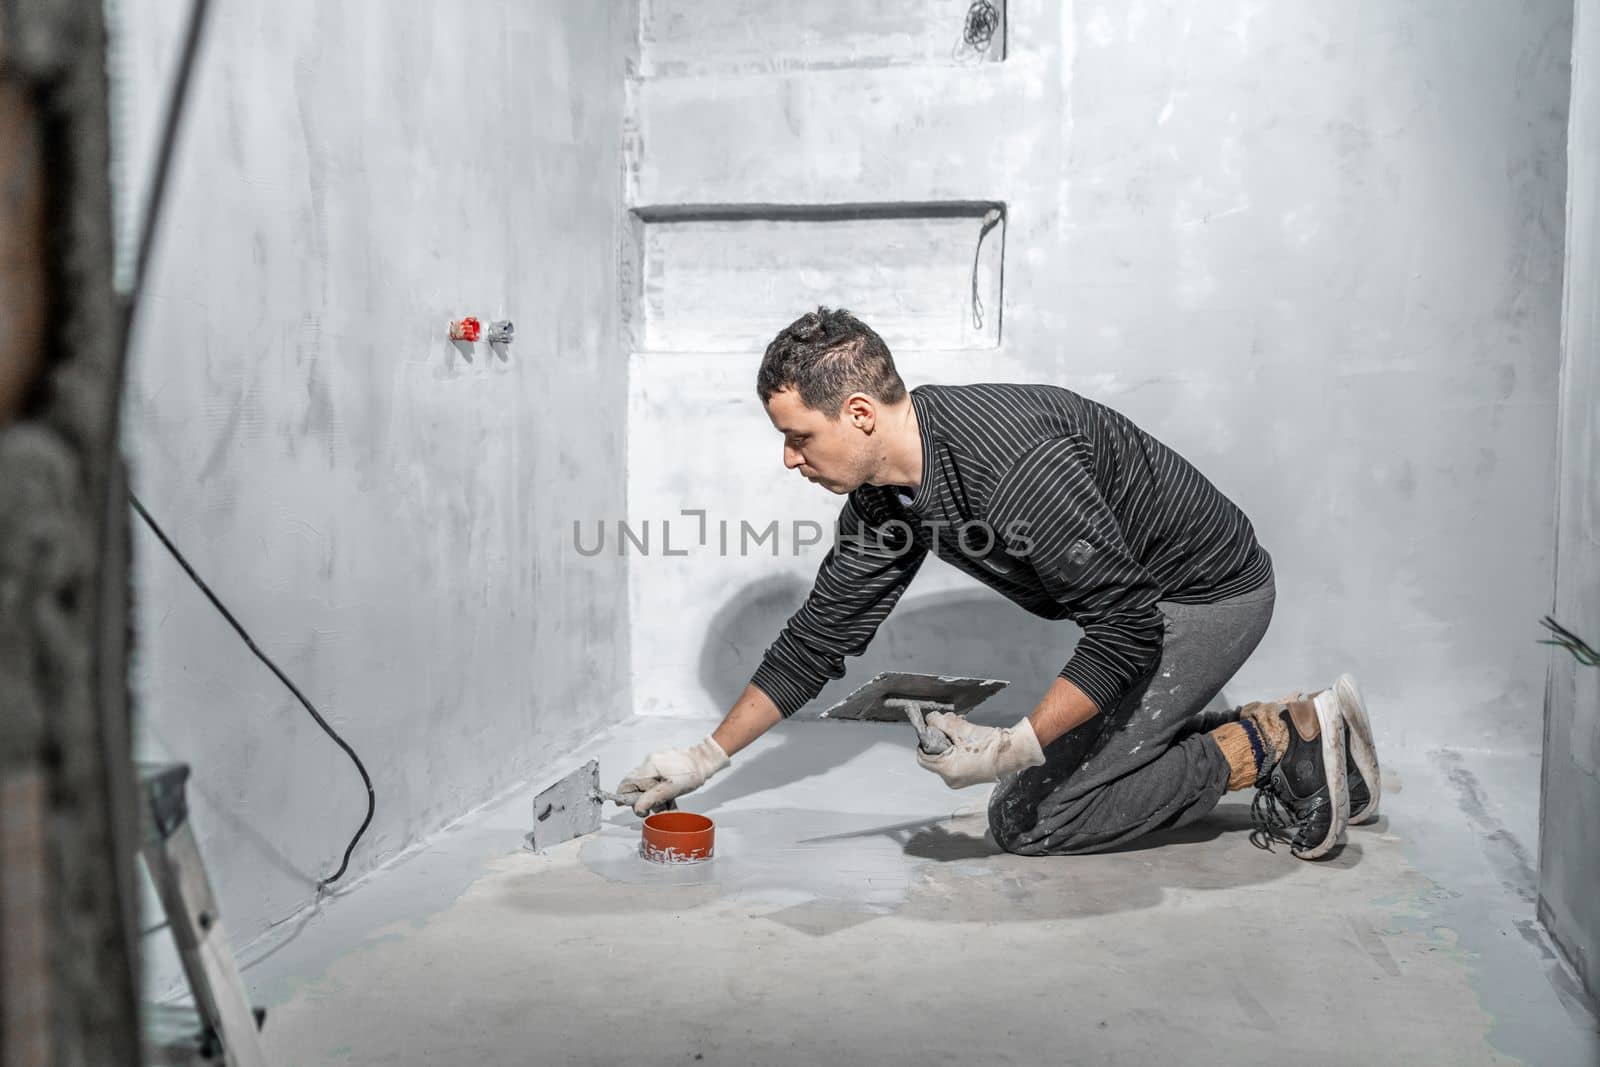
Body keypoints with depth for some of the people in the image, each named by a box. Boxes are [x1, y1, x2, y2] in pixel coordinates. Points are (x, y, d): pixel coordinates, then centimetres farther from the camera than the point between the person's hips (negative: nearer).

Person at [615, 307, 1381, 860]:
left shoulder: (1013, 465, -33)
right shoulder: (885, 491, -4)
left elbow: (1126, 629, -29)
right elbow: (820, 636, 6)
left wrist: (1016, 746, -28)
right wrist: (709, 756, 7)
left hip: (1210, 594, -9)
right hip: (1144, 601, 9)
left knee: (1030, 820, -10)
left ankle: (1271, 745, -2)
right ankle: (1296, 733, 16)